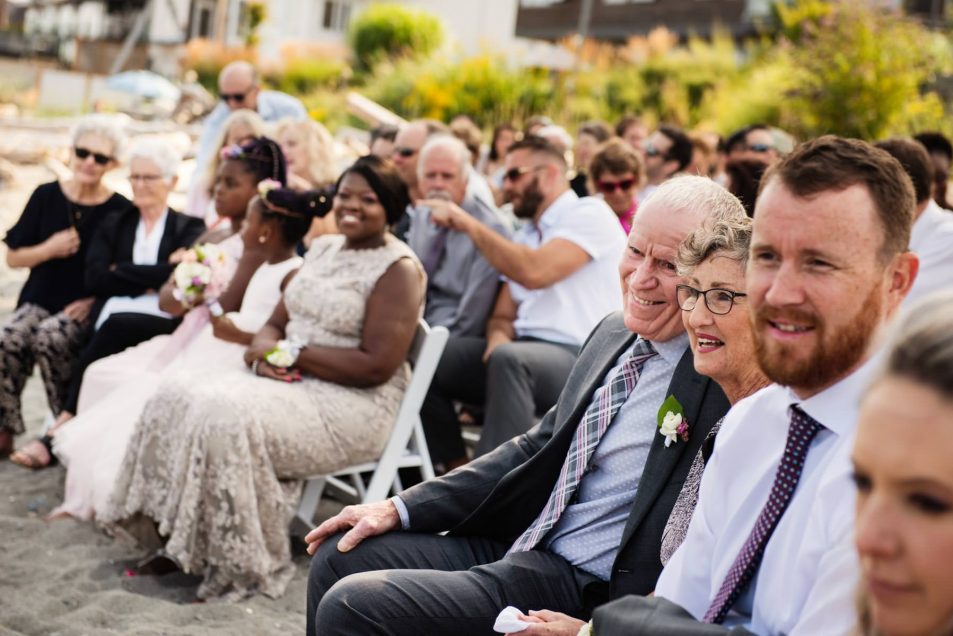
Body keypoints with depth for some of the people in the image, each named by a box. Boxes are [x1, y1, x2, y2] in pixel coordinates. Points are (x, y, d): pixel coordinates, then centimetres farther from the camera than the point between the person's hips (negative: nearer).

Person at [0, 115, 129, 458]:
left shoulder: (120, 211, -3)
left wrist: (95, 301, -14)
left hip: (87, 308, -3)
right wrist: (49, 249, -10)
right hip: (39, 300, 3)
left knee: (48, 338, -34)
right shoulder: (46, 196, 5)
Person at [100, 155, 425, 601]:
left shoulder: (399, 269, -10)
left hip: (355, 405, -8)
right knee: (181, 394, -10)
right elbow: (277, 323, 16)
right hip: (292, 382, 8)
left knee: (229, 417, -29)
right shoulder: (323, 248, 14)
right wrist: (267, 352, -9)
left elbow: (377, 366, -18)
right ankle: (180, 543, -6)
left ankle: (239, 564, -15)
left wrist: (293, 354, -14)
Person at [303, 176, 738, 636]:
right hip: (519, 542, 8)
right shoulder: (613, 331, 9)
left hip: (584, 590, -8)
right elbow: (537, 447, 14)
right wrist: (400, 509, 10)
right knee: (338, 557, 8)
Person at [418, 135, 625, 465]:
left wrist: (469, 224, -12)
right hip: (525, 350, 8)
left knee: (508, 359, -37)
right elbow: (502, 316, 19)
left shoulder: (590, 213, -3)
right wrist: (499, 337, -6)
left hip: (580, 355, -8)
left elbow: (534, 272, -19)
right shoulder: (524, 236, 22)